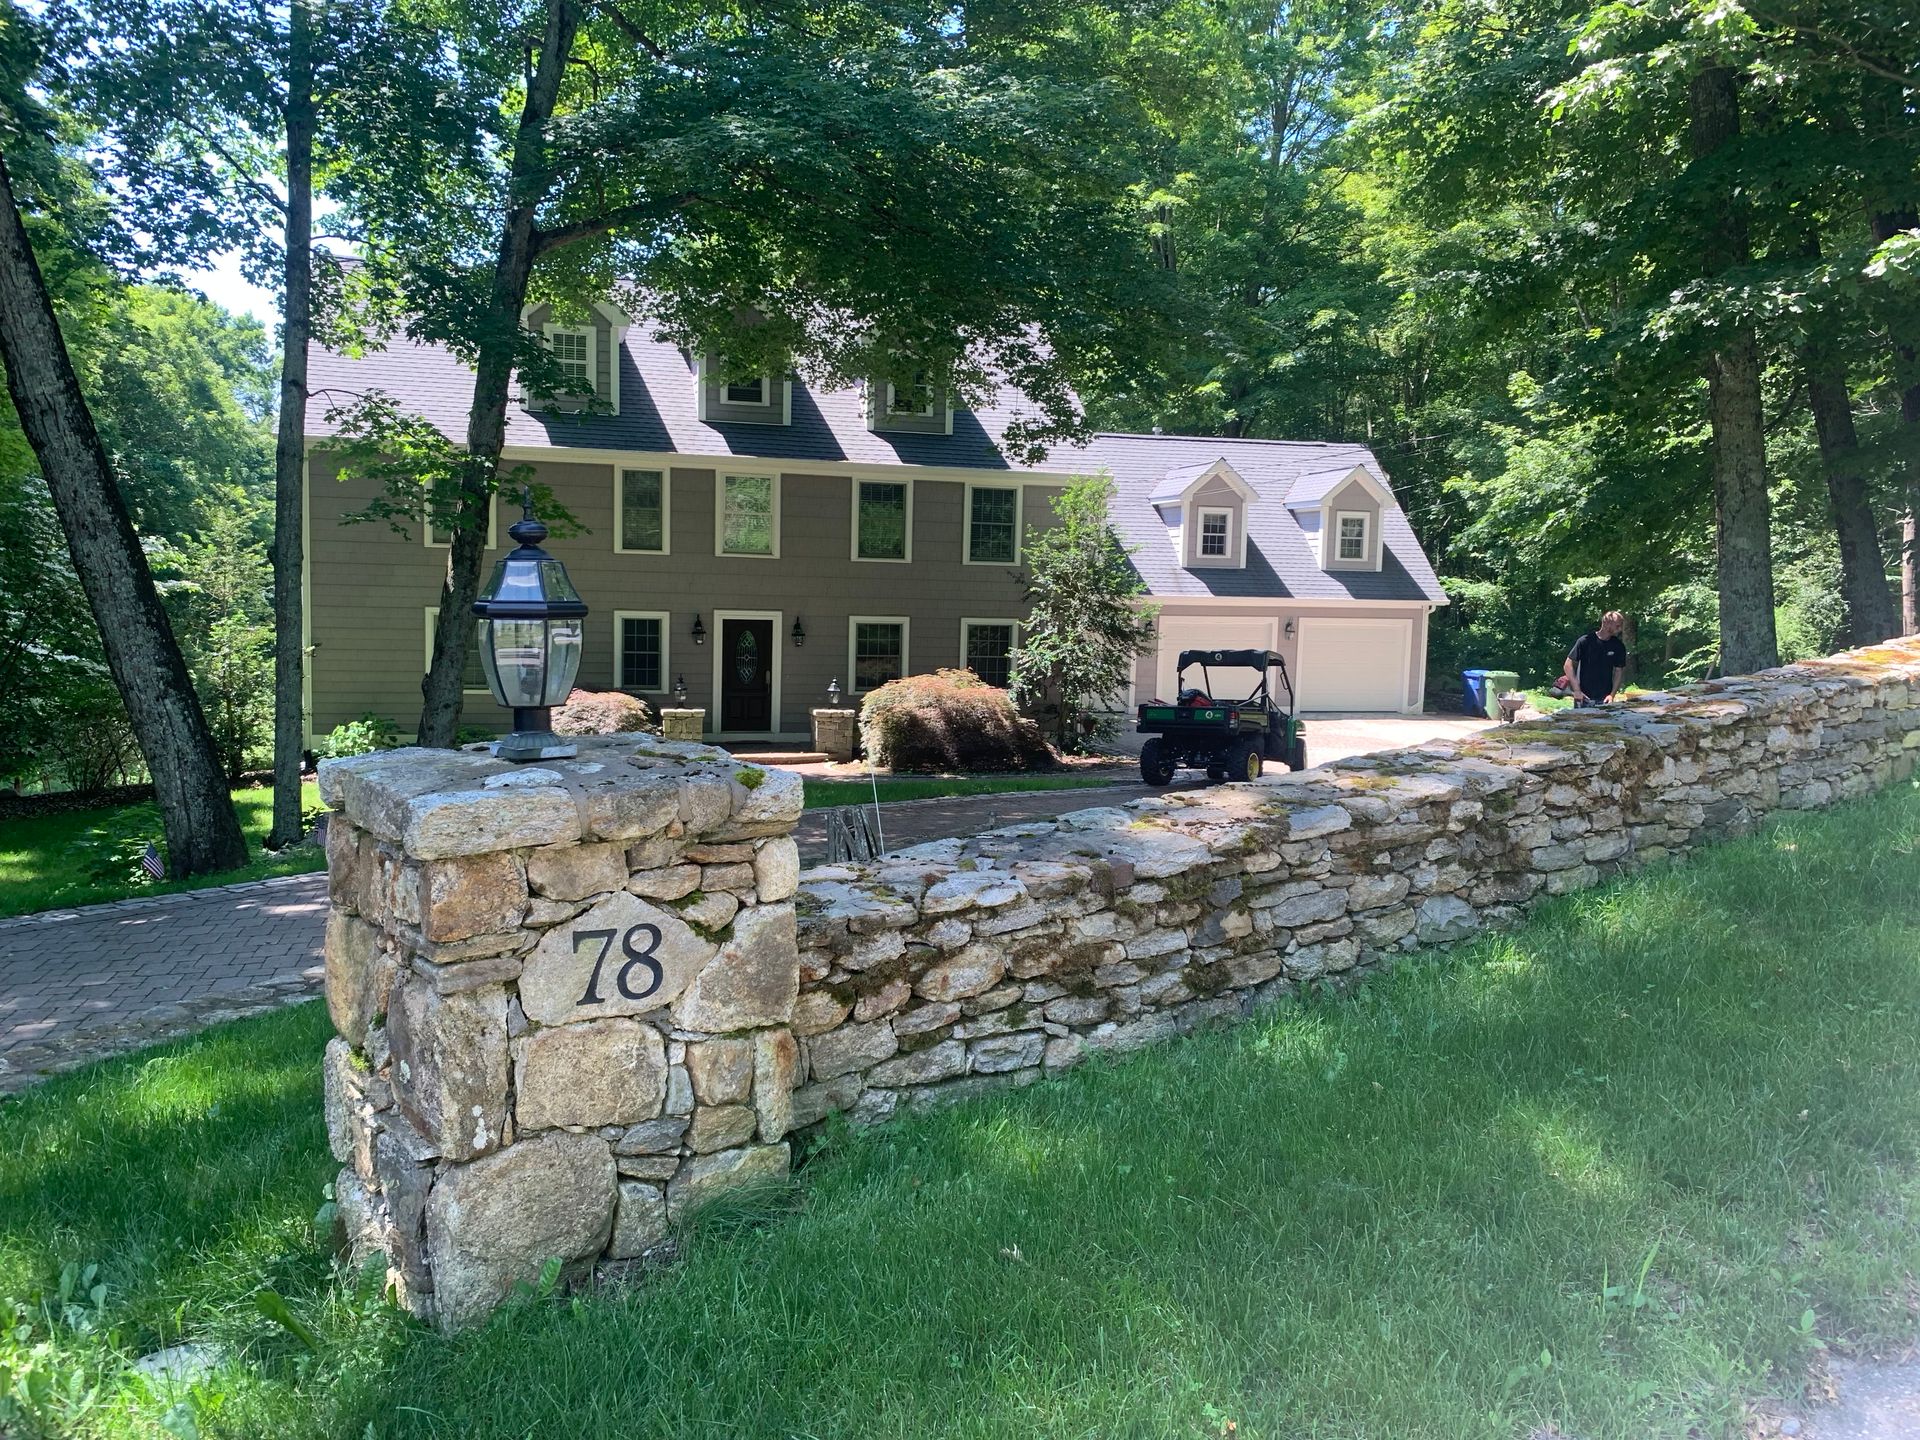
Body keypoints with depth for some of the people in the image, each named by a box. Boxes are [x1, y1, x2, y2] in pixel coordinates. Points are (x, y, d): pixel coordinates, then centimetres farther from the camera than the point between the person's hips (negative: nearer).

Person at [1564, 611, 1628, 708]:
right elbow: (1569, 665, -5)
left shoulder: (1618, 646, 3)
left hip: (1604, 699, 3)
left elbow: (1618, 671, 8)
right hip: (1584, 698, -3)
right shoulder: (1585, 641, -7)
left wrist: (1612, 694, -4)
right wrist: (1577, 690, -11)